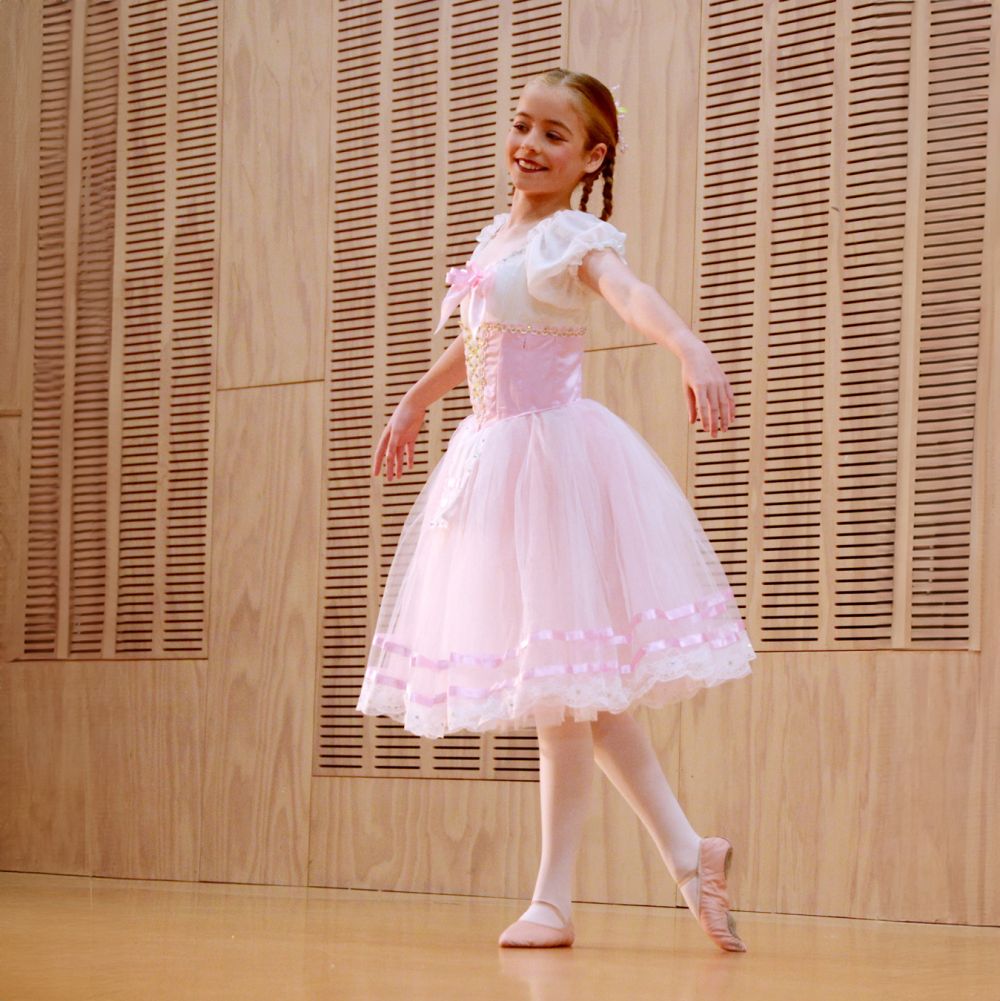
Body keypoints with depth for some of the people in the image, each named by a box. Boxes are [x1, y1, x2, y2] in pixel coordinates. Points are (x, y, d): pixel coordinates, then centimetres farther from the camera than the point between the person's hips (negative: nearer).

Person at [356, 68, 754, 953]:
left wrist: (693, 351, -51)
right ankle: (688, 853, 17)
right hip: (495, 459, 9)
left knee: (564, 684, -3)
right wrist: (416, 404, 45)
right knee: (578, 688, 10)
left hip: (556, 451, -8)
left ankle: (554, 899, 3)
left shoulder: (574, 239, -10)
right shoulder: (499, 235, 14)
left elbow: (633, 293, -32)